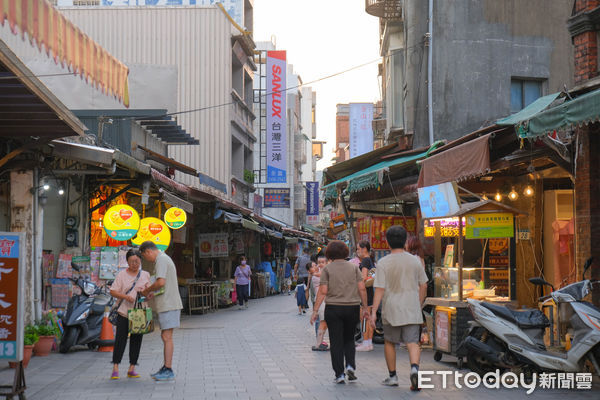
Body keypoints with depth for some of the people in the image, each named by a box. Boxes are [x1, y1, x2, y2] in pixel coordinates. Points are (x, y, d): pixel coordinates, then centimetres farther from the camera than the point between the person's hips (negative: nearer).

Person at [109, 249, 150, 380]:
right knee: (120, 339, -6)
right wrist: (126, 296, -19)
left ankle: (131, 369, 11)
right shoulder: (122, 275, 0)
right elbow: (112, 291, -3)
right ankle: (115, 368, -1)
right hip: (124, 312, -3)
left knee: (136, 340, 4)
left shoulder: (145, 275, 10)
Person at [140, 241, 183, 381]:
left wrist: (147, 290, -9)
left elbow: (161, 282, -25)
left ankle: (168, 370, -9)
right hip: (168, 304, 10)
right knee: (165, 336, 13)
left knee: (167, 337, -9)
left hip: (168, 305, -10)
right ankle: (166, 368, 17)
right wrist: (153, 293, 19)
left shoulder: (161, 260, -12)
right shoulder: (165, 258, 20)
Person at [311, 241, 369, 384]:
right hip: (352, 308, 2)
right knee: (349, 339, 18)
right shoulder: (354, 267, 4)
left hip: (333, 309, -2)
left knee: (336, 342, 4)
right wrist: (365, 308, 6)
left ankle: (339, 374, 2)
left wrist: (315, 310, -5)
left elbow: (323, 291, -8)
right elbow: (362, 289, -1)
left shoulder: (327, 269, -2)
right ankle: (350, 365, -1)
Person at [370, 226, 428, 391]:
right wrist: (419, 305, 20)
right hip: (412, 309, 2)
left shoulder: (383, 263, -7)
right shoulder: (415, 261, 3)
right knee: (412, 342, -2)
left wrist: (373, 312, -11)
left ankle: (392, 376, 20)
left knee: (389, 342, 15)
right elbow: (423, 286, 8)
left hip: (391, 309, -2)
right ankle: (414, 367, -28)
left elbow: (380, 289, -12)